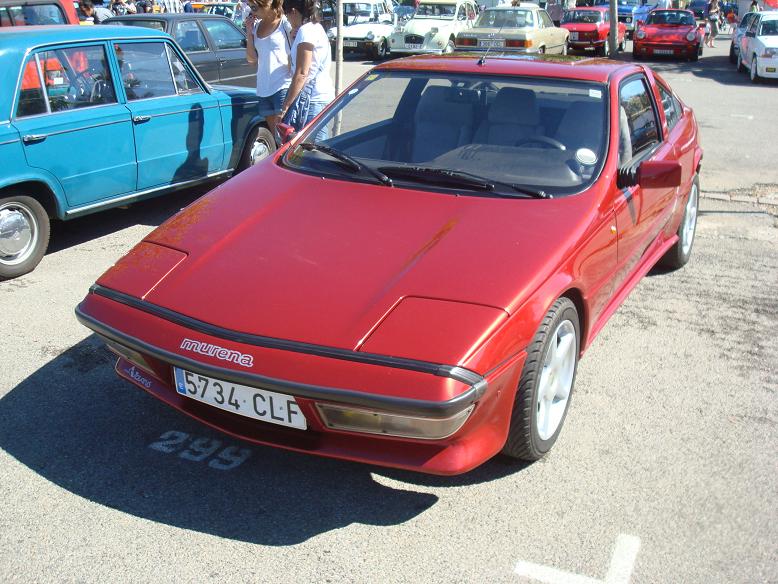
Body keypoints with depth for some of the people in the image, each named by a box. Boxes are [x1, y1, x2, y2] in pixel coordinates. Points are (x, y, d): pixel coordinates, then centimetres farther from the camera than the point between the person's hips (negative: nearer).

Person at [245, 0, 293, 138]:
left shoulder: (286, 23, -6)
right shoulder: (256, 25, 13)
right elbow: (251, 59, 16)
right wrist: (249, 33, 6)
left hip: (283, 87, -6)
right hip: (263, 89, 6)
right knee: (274, 135, 7)